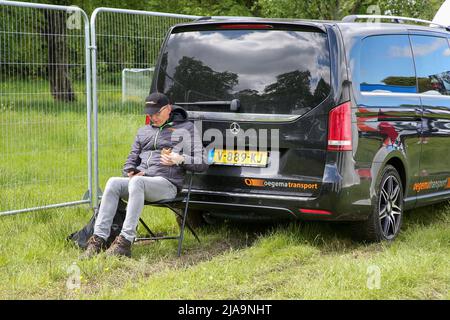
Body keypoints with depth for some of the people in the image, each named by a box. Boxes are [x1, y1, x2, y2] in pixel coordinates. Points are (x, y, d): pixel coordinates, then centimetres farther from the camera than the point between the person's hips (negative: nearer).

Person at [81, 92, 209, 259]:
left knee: (136, 182, -37)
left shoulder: (185, 128, 11)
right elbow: (131, 159, 30)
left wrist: (180, 159, -11)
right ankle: (99, 240, -33)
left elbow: (202, 163, 6)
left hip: (167, 184, -5)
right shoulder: (144, 131, 27)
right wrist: (130, 172, 6)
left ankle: (125, 242, -42)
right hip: (139, 179, 5)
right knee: (113, 182, -27)